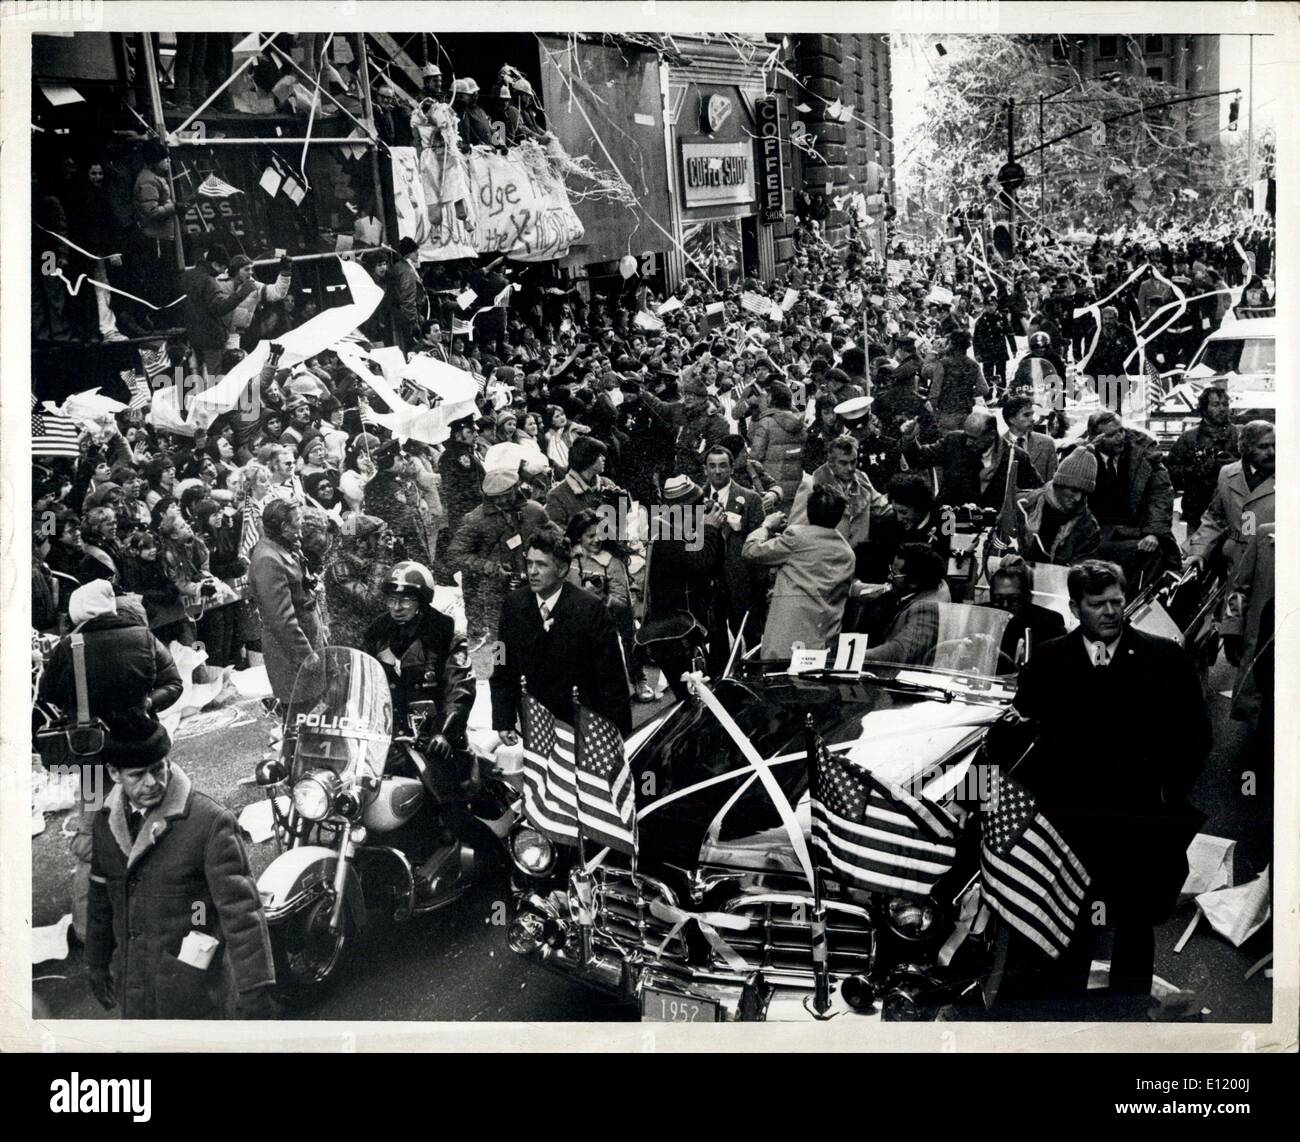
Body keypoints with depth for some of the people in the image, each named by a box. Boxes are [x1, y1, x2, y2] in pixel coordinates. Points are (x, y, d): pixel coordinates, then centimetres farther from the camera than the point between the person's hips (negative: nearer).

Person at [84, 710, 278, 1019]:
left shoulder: (211, 822, -16)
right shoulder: (105, 822, 4)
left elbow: (241, 910, -18)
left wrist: (255, 990, -21)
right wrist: (97, 964, 25)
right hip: (130, 993, 6)